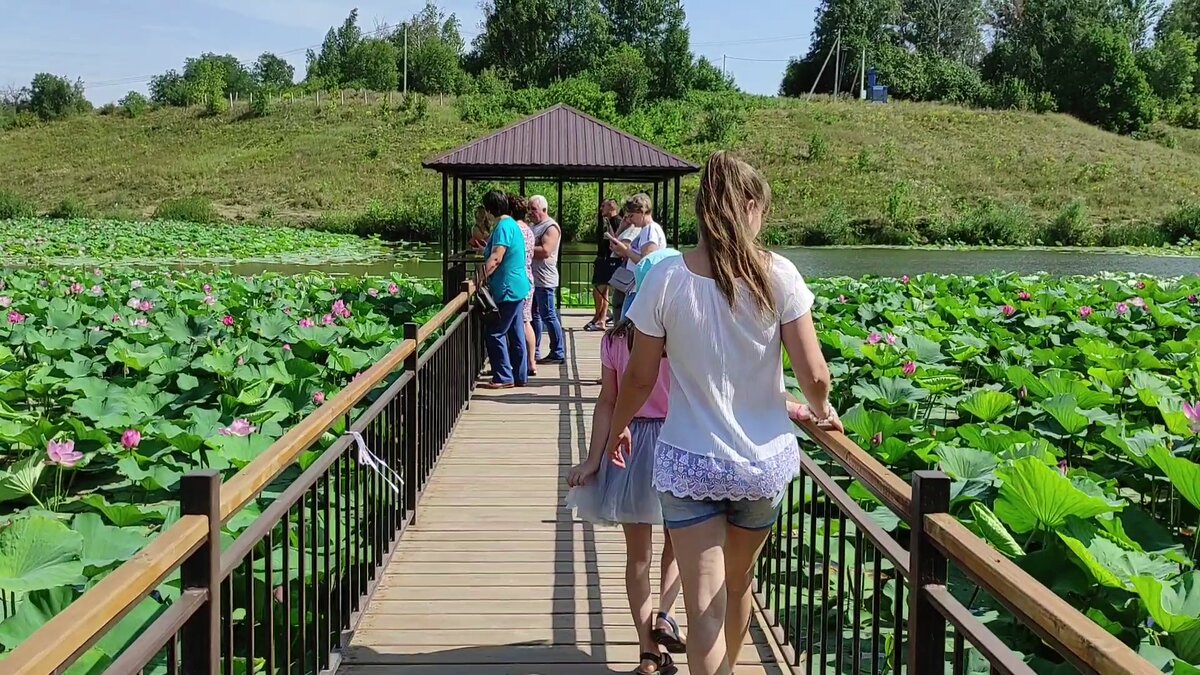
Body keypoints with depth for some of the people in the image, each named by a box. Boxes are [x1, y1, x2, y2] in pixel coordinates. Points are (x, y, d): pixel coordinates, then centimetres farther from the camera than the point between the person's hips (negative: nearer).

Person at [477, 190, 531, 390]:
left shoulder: (503, 226, -17)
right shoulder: (511, 224, 15)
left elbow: (496, 259, -24)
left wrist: (481, 278, -20)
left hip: (508, 290, -10)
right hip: (518, 288, 10)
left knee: (495, 333, -4)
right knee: (515, 333, 13)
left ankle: (504, 377, -2)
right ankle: (520, 376, 18)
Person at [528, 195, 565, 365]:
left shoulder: (551, 227, -11)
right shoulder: (534, 226, 17)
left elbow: (545, 251, -22)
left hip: (544, 280, -9)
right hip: (532, 279, 9)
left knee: (548, 316, -5)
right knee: (534, 315, 14)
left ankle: (558, 353, 1)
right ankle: (534, 351, 21)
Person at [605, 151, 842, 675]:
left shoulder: (665, 279, -10)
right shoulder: (777, 275, -10)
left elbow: (640, 378, -2)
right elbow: (814, 376, -10)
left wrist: (615, 431, 17)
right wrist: (820, 411, 14)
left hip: (689, 464, -2)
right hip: (763, 461, 2)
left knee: (704, 609, 2)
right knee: (739, 586, 25)